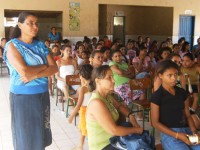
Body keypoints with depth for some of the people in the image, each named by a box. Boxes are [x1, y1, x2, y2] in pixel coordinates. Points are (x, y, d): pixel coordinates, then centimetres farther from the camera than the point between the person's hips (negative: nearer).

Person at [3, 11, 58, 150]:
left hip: (42, 95, 5)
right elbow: (24, 72, -22)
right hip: (22, 97, -5)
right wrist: (44, 66, -8)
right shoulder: (12, 45, -9)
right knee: (26, 136, 8)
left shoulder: (40, 45, 7)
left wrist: (35, 75, -16)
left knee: (40, 134, 13)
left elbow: (54, 68, -2)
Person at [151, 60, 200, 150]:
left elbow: (187, 115, 14)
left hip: (187, 130, 5)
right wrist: (177, 135, -14)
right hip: (169, 134, -5)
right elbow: (155, 122, -6)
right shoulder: (156, 96, -6)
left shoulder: (182, 92, 11)